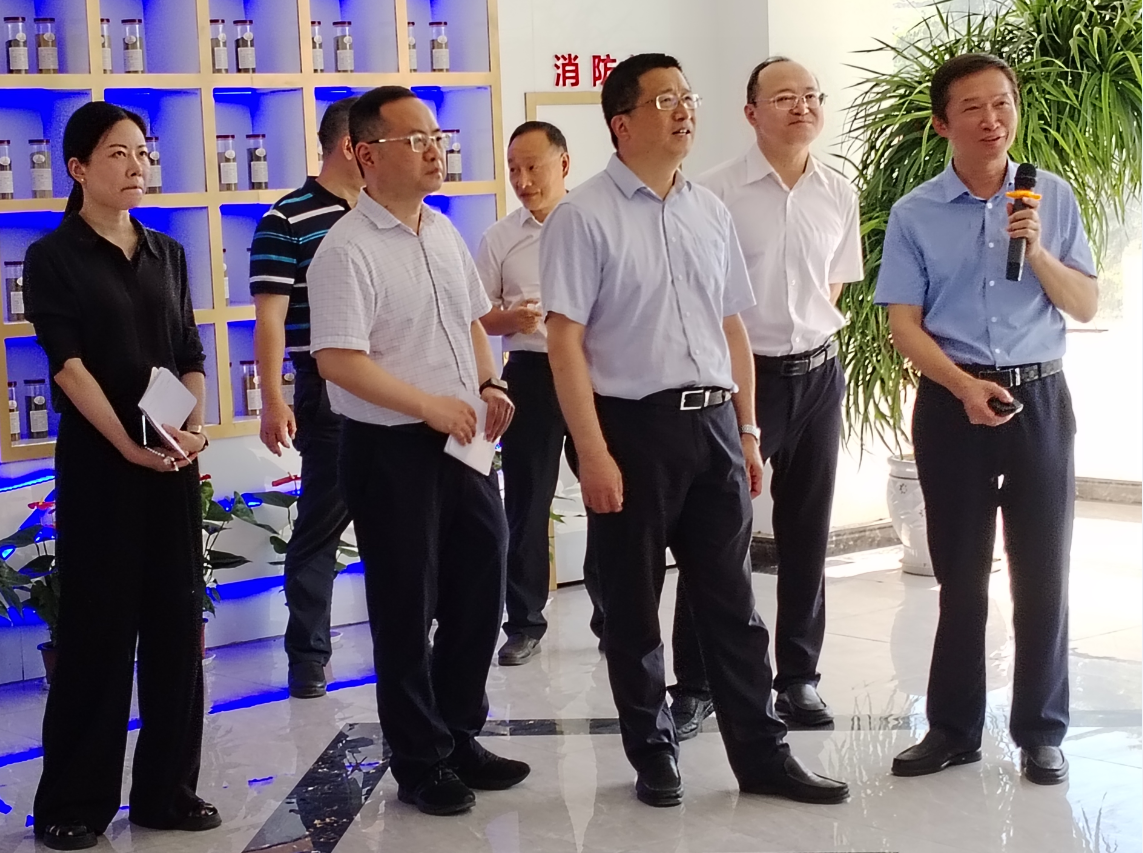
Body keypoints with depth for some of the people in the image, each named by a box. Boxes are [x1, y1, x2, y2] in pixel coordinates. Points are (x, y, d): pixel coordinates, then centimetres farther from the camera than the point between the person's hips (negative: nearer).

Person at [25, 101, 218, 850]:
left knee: (177, 620, 6)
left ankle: (168, 789, 17)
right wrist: (127, 445, -20)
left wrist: (194, 428, -8)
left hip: (176, 461, 5)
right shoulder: (54, 257, -3)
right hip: (97, 461, -5)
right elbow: (68, 364, -12)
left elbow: (191, 356, 10)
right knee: (98, 625, -2)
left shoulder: (167, 254, 12)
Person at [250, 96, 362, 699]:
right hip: (329, 397, -6)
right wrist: (273, 401, -18)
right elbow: (270, 316, -11)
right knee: (321, 525, 1)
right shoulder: (288, 221, -7)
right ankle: (308, 654, 10)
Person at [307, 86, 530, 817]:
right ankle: (420, 762, 19)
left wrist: (489, 384, 4)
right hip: (391, 450, -7)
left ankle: (459, 735, 31)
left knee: (479, 593, 14)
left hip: (463, 442, 7)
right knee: (407, 611, 4)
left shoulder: (444, 233, 9)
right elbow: (338, 360, -22)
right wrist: (431, 405, -20)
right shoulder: (347, 251, -16)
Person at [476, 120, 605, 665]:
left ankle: (611, 616, 19)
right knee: (525, 502, 6)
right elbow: (475, 316, 7)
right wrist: (512, 319, -12)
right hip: (532, 375, 1)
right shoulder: (500, 239, 5)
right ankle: (524, 623, 17)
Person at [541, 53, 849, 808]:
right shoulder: (584, 216, -8)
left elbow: (733, 327, 15)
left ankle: (762, 755, 18)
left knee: (731, 599, 10)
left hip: (713, 423, 5)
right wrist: (593, 453, -16)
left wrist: (748, 432, 13)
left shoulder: (710, 211, 11)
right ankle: (654, 755, 23)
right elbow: (565, 339, -11)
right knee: (634, 607, 8)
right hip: (633, 425, -5)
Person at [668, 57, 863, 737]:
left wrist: (810, 333, 10)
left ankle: (799, 675, 22)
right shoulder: (719, 191, -10)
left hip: (818, 375, 5)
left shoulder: (840, 194, 4)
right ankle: (695, 683, 9)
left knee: (807, 533, 11)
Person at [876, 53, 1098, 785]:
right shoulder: (915, 214, -1)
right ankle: (954, 728, 20)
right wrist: (964, 386, -19)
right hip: (952, 403, -1)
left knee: (1043, 572, 4)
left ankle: (1042, 732, 17)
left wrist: (1037, 250, -13)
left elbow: (1087, 307, 4)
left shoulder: (1052, 196, 3)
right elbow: (904, 325, -4)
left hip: (1040, 399, 1)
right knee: (960, 575, 8)